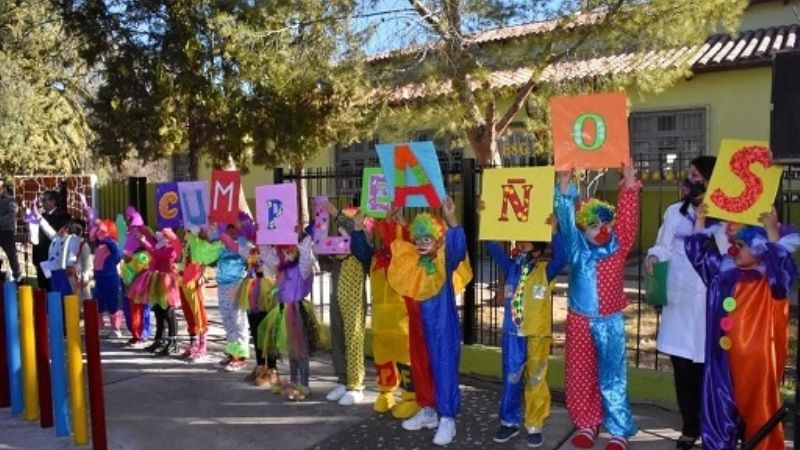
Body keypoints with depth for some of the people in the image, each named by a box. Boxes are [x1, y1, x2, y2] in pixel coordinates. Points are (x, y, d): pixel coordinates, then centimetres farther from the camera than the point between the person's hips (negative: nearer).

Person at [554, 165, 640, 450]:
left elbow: (628, 219, -11)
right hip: (579, 320, 1)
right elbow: (565, 218, -9)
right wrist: (564, 184, -19)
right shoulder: (576, 248, -1)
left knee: (612, 376, 6)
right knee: (580, 375, 8)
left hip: (610, 321, -1)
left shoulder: (619, 246, 0)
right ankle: (587, 423, 25)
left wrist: (629, 185, -20)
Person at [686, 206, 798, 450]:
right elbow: (698, 252, 15)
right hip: (723, 358, 5)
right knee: (720, 407, 12)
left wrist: (772, 232, -29)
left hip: (757, 359, -5)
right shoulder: (723, 271, 9)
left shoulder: (771, 281, -6)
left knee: (759, 410, 7)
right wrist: (700, 222, 7)